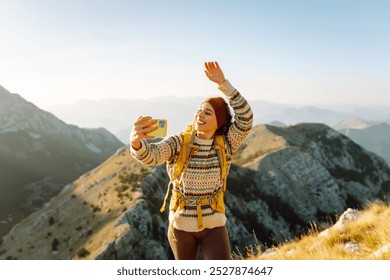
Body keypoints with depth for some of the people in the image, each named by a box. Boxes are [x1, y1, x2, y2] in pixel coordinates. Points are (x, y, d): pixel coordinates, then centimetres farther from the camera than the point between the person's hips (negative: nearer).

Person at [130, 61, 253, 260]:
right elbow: (150, 155, -31)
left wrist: (223, 83, -29)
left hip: (214, 225, 0)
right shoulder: (178, 143, -13)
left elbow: (245, 118, -23)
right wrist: (135, 141, -55)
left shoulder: (225, 145, -8)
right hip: (181, 225, 1)